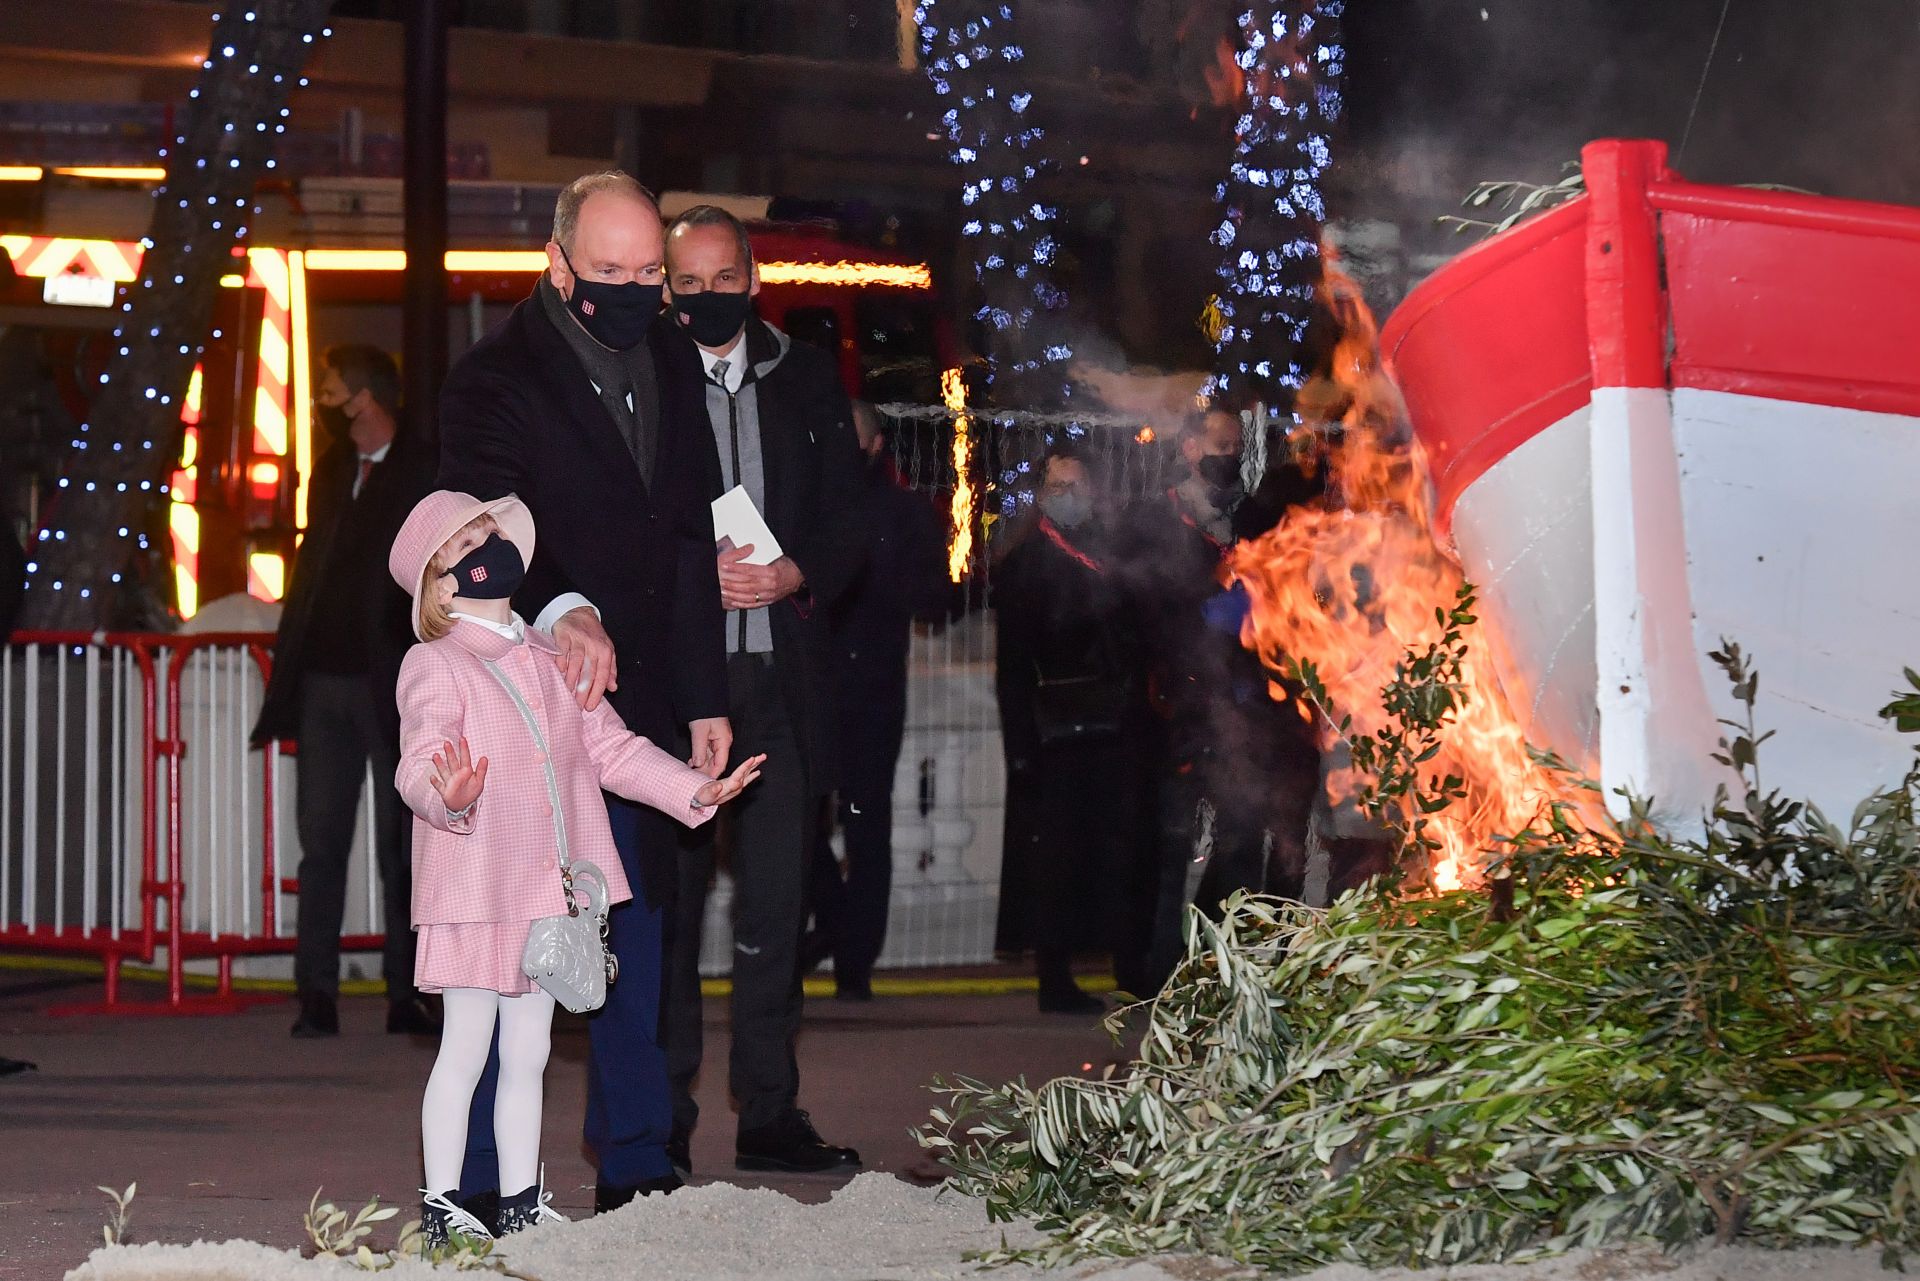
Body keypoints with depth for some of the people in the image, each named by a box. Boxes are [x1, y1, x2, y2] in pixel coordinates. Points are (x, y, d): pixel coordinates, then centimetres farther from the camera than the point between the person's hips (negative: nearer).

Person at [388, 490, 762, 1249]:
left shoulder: (548, 659, 12)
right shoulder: (434, 666, -9)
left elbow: (609, 748, 13)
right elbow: (418, 767, -21)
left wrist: (695, 789, 4)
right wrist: (447, 796, -44)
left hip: (547, 891, 7)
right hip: (472, 892, -7)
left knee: (528, 1055, 12)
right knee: (466, 1049, -2)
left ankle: (521, 1204, 19)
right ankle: (440, 1206, 6)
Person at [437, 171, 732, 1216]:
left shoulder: (668, 376, 15)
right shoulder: (494, 380, -5)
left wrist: (704, 697, 16)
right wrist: (564, 611, -37)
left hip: (640, 700, 6)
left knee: (637, 935, 9)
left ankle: (635, 1166, 17)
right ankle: (482, 1185, 1)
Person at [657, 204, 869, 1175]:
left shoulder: (807, 379, 13)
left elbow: (845, 521, 10)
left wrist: (792, 576, -8)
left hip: (780, 671, 3)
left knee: (777, 896, 5)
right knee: (668, 896, -1)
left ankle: (769, 1113, 12)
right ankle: (660, 1121, 4)